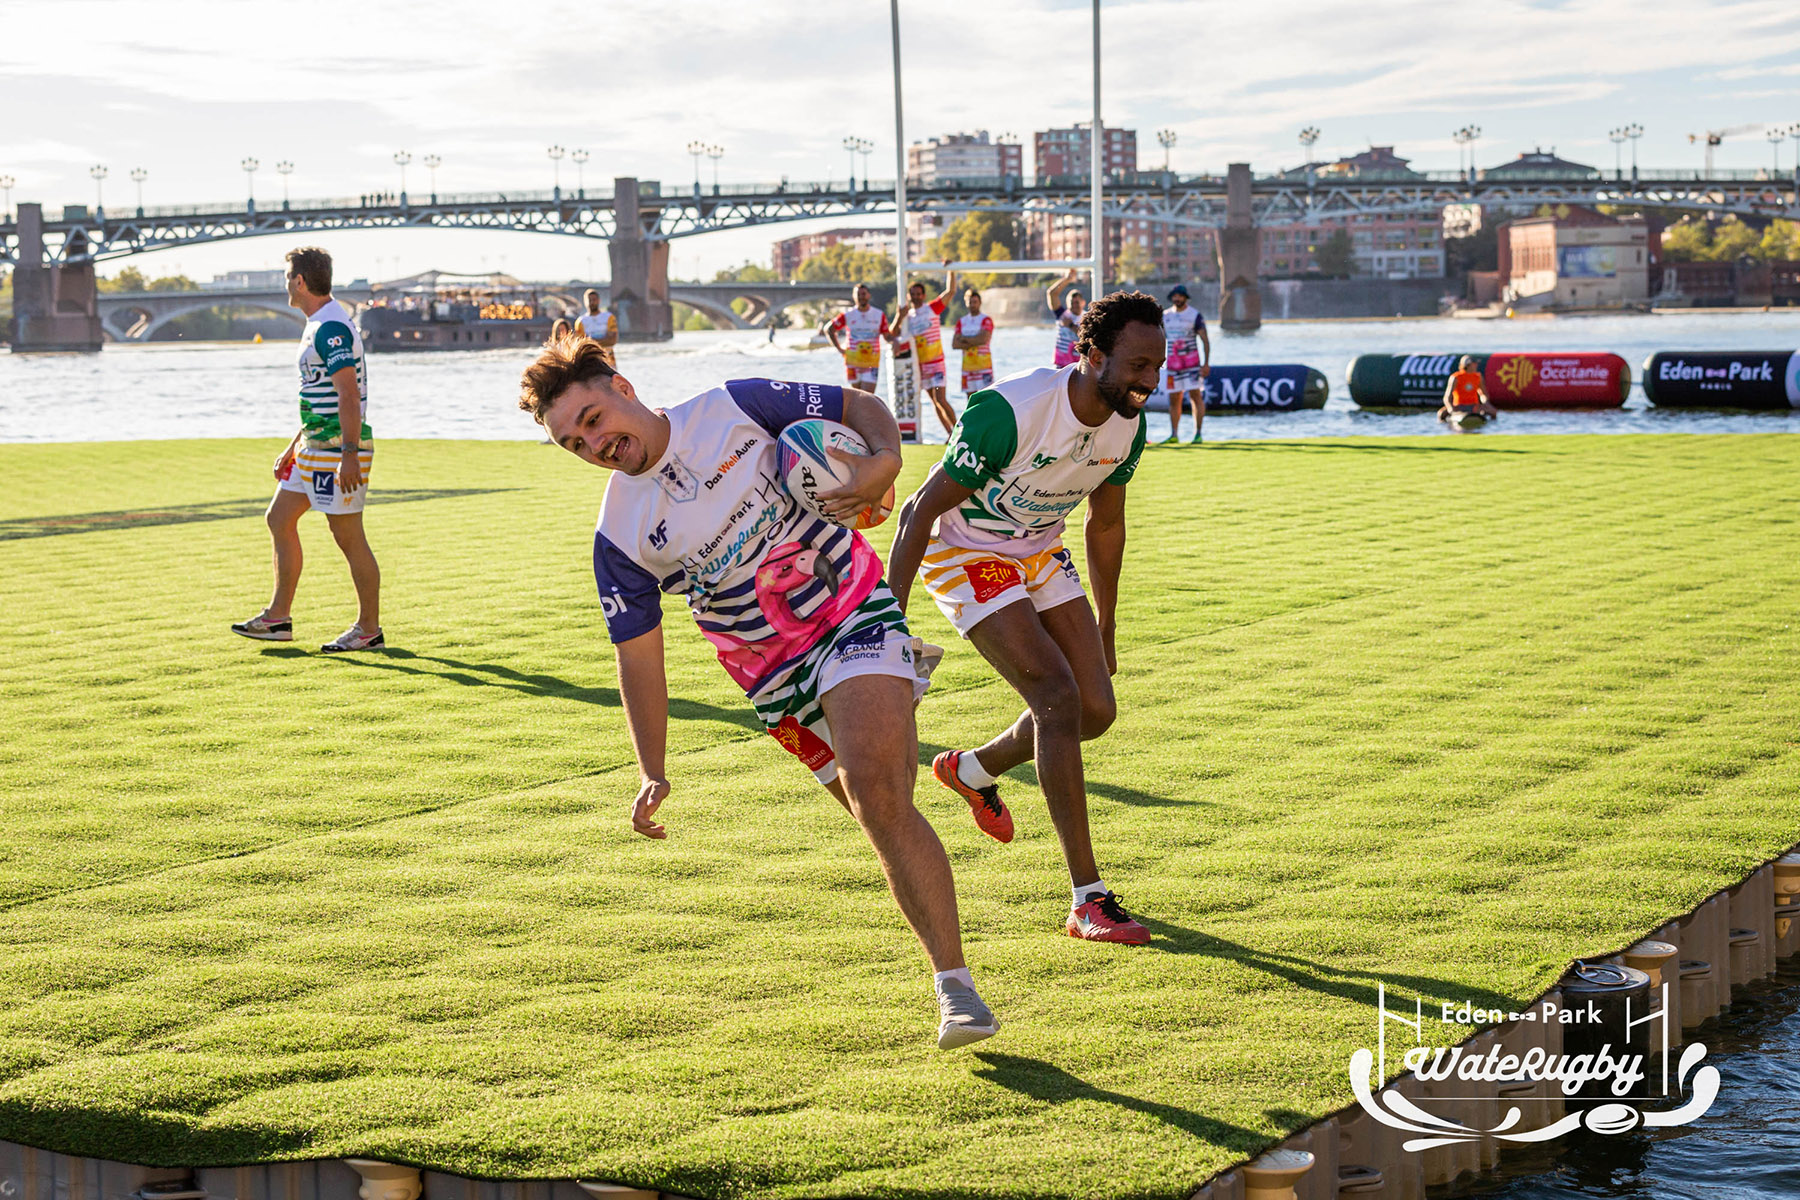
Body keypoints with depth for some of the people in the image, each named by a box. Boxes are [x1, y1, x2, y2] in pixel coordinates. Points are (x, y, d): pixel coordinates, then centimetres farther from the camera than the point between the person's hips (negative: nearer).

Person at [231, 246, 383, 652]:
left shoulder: (332, 329, -18)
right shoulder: (318, 326, 16)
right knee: (279, 519, 13)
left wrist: (350, 456, -27)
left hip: (337, 450, -11)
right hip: (314, 447, 11)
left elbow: (349, 395, -24)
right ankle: (278, 617, 18)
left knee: (348, 536, -4)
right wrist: (293, 447, 26)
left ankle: (369, 629, 4)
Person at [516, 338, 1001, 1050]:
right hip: (779, 679, 4)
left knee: (874, 785, -23)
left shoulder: (735, 407, -6)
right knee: (884, 814, -4)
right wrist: (652, 773, -7)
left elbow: (860, 407, 3)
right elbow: (638, 657, 2)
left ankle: (954, 981, -22)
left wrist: (884, 457, -18)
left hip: (854, 611, -3)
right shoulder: (619, 538, -3)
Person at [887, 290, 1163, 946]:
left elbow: (1105, 525, 8)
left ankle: (973, 770, 30)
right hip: (966, 555, -7)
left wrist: (1106, 629, 16)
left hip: (1041, 556, 7)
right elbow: (921, 509, -25)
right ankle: (1088, 901, -16)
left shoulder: (1129, 425, -10)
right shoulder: (1009, 411, -32)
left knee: (1096, 709, -2)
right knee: (1059, 698, -20)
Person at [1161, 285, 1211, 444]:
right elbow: (1162, 340, 20)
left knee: (1196, 395, -9)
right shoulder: (1165, 315, 11)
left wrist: (1206, 363, -11)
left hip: (1191, 362, -4)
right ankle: (1174, 434, 8)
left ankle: (1198, 433, -7)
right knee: (1174, 399, 4)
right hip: (1172, 364, 4)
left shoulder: (1195, 315, -3)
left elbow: (1205, 340, -4)